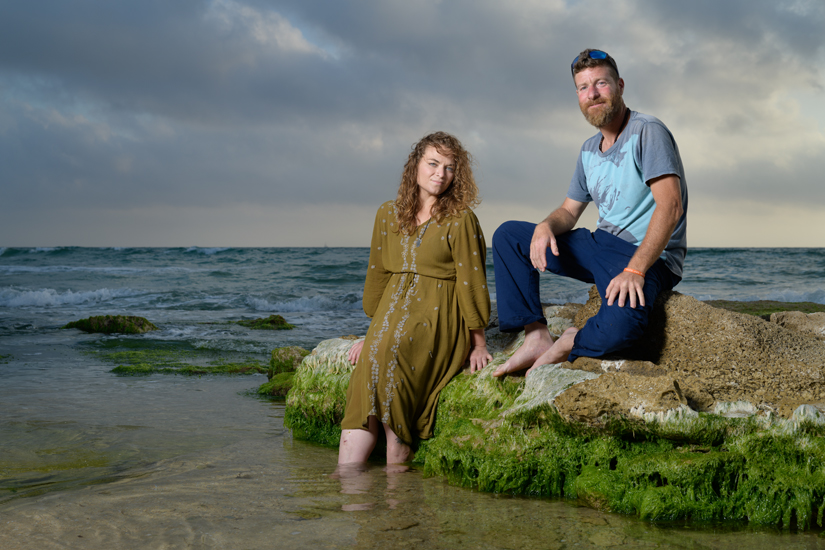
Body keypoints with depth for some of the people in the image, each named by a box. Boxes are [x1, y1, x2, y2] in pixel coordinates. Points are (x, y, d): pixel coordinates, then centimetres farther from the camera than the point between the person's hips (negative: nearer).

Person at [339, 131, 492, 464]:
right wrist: (373, 333, 18)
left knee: (387, 353, -32)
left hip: (439, 316, -5)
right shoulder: (388, 215, 12)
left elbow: (471, 281, -3)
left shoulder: (460, 220, -3)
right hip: (395, 310, 5)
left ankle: (396, 483, -24)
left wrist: (478, 343, -3)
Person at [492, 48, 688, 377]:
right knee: (507, 236, 4)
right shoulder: (589, 150, 14)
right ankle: (537, 337, -7)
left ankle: (572, 345, -5)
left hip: (648, 256, -8)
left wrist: (635, 270, -32)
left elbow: (670, 207, -22)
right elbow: (569, 212, 19)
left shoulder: (647, 132, -12)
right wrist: (546, 226, -8)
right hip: (601, 246, 8)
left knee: (621, 321, -40)